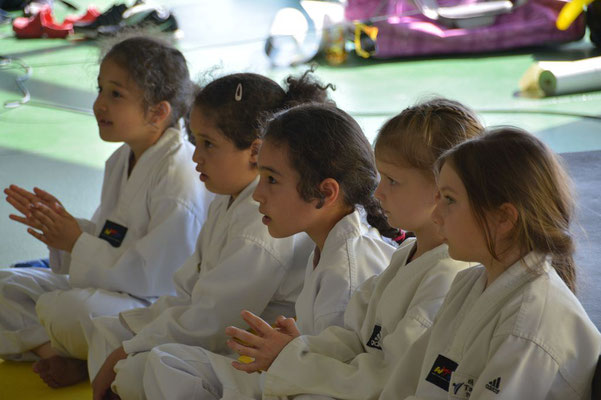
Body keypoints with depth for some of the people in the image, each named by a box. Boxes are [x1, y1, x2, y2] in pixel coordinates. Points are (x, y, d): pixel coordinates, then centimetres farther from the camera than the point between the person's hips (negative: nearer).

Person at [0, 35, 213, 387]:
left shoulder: (179, 177, -23)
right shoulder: (121, 160, 8)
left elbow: (155, 278, -24)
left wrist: (77, 243, -17)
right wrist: (62, 221, -3)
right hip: (110, 285, 10)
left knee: (62, 308, -35)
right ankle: (56, 353, -13)